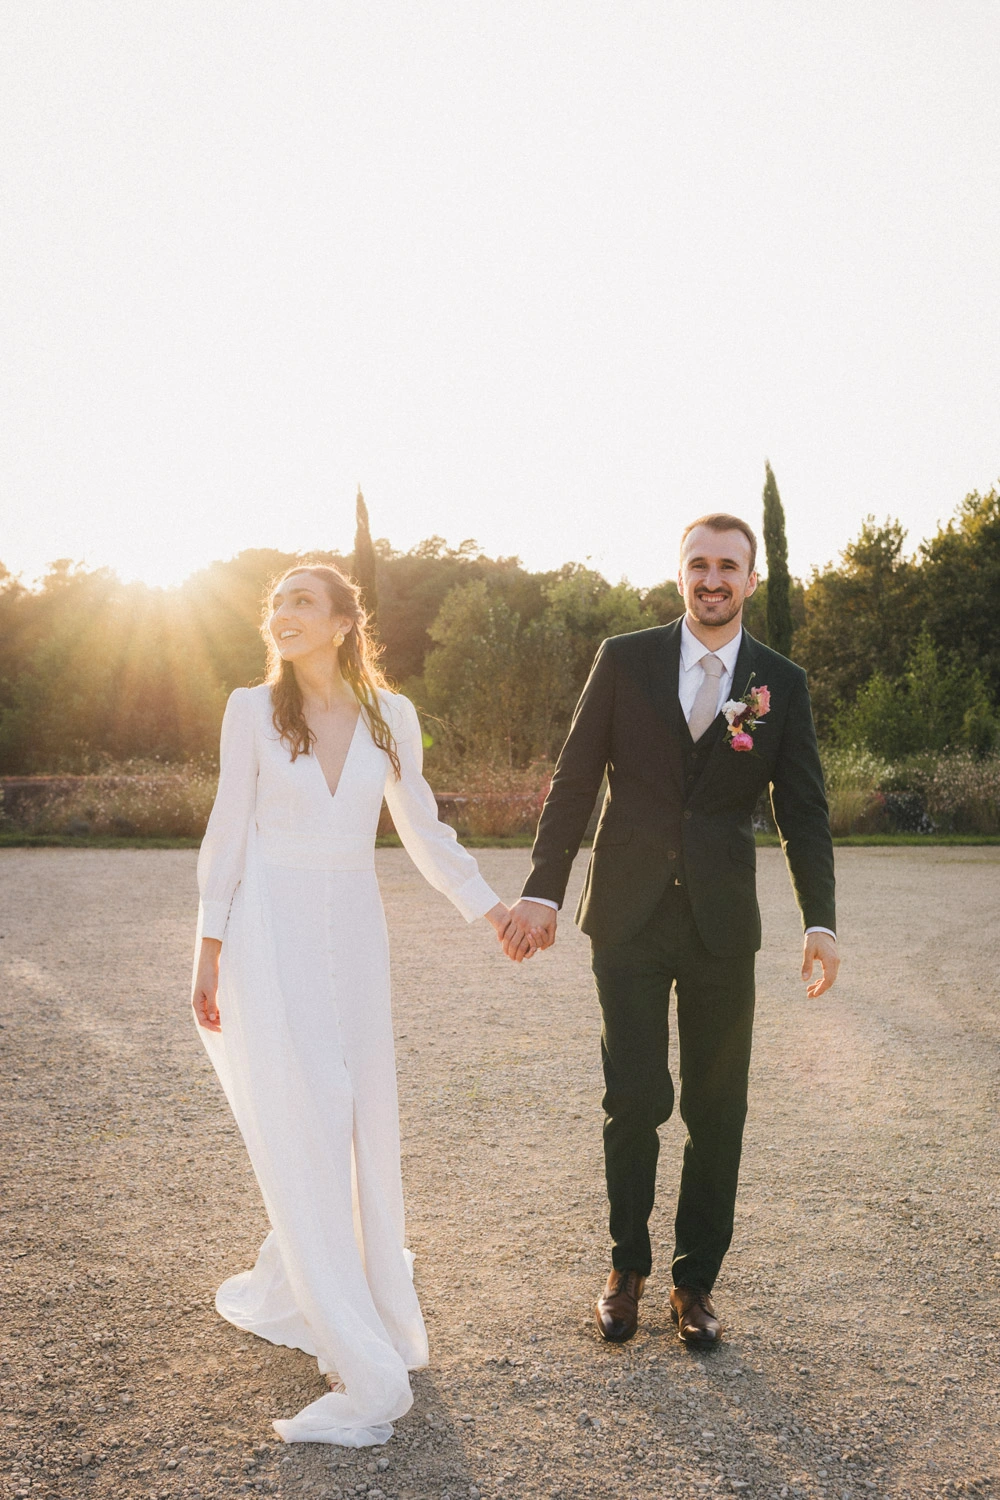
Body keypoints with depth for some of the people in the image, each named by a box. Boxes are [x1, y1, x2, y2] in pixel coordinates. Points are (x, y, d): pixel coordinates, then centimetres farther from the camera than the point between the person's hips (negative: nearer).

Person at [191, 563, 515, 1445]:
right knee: (301, 1128, -6)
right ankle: (366, 1372, -2)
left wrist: (491, 907, 4)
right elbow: (229, 832, 2)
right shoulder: (252, 710, 0)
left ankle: (288, 1291, 32)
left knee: (361, 1125, 7)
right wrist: (209, 950, -1)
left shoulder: (390, 717, 5)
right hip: (271, 932, -3)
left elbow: (423, 829, 11)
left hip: (353, 933, 3)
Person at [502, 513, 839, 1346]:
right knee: (635, 1100, 1)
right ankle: (628, 1268, 22)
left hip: (723, 922, 1)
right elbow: (574, 780, 1)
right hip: (630, 917, -1)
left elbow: (803, 809, 4)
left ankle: (697, 1279, 24)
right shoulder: (625, 659, 1)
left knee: (717, 1109, 7)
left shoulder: (781, 683, 3)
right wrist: (543, 890, -4)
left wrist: (821, 921, -6)